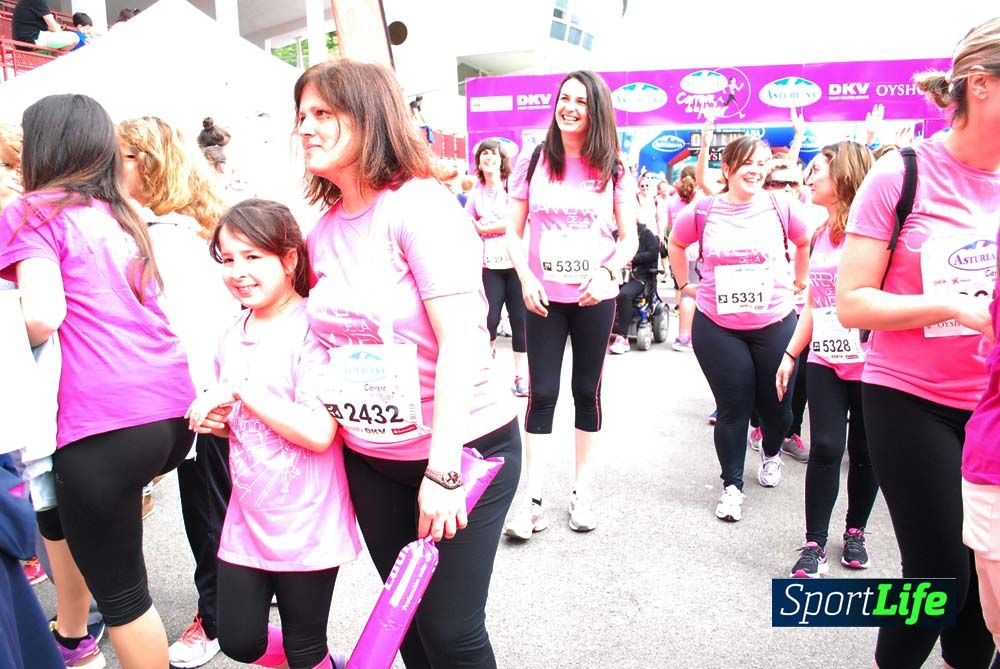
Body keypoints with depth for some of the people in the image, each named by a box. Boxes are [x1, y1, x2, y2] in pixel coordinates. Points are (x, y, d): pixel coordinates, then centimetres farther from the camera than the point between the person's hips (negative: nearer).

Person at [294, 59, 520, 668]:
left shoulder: (421, 205, -16)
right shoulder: (324, 230, 6)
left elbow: (461, 340, -23)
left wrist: (442, 470, -25)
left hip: (462, 449, -6)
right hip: (371, 459, 7)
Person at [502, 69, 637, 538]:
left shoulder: (613, 170, 2)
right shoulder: (533, 161, 2)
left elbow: (629, 239, 3)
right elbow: (513, 232, 2)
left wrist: (606, 274, -16)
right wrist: (526, 279, -12)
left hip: (595, 297, 1)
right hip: (543, 296, 0)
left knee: (587, 391, 10)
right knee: (542, 393, 0)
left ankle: (583, 491, 24)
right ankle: (534, 500, 9)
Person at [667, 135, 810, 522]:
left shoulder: (780, 208, -2)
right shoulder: (703, 212, -3)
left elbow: (806, 242, 17)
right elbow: (676, 244, 15)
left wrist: (800, 281, 15)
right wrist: (686, 284, 12)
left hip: (775, 324, 1)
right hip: (718, 327, -1)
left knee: (774, 402, 11)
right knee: (732, 407, 3)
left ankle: (772, 451, 46)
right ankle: (732, 485, 19)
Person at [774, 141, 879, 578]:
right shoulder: (820, 235, 12)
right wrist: (790, 354, 13)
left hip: (869, 362, -4)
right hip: (824, 361, 4)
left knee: (864, 451, 9)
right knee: (825, 448, -1)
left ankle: (855, 531, 28)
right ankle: (815, 543, 8)